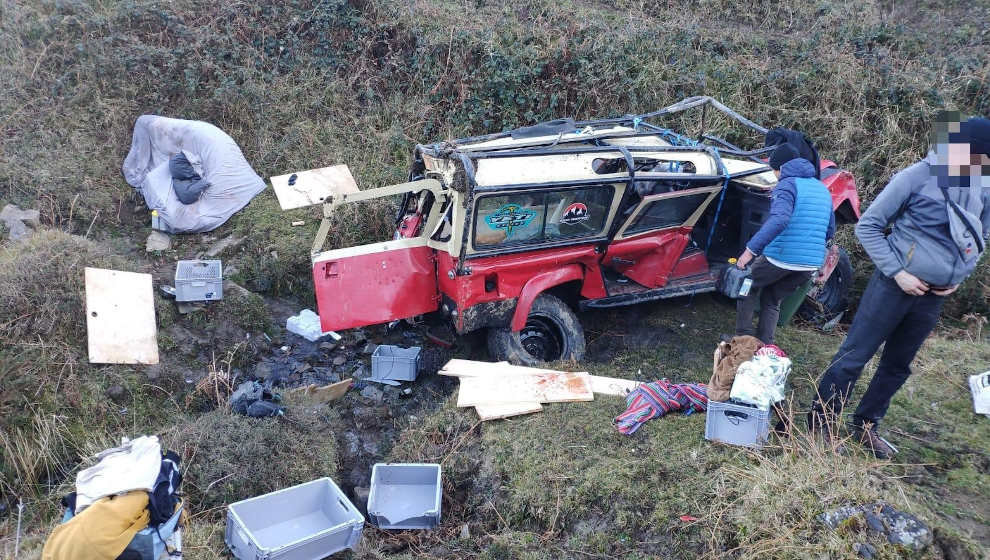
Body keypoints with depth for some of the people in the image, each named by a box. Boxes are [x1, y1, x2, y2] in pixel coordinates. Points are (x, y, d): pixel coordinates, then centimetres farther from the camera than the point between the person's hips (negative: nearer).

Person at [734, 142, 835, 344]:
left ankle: (742, 336, 11)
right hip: (811, 264, 7)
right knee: (772, 301, 21)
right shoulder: (822, 189, 18)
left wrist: (751, 248, -30)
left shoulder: (787, 184, -8)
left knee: (748, 286, 17)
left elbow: (779, 220, -27)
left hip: (781, 258, -7)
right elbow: (830, 230, 23)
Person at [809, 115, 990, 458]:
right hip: (895, 286, -6)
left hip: (934, 297, 6)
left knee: (897, 367, 14)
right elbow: (867, 226, -9)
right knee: (853, 357, -2)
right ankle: (820, 423, 7)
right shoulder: (917, 177, -13)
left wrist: (959, 276, 5)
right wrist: (897, 272, -15)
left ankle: (865, 427, 28)